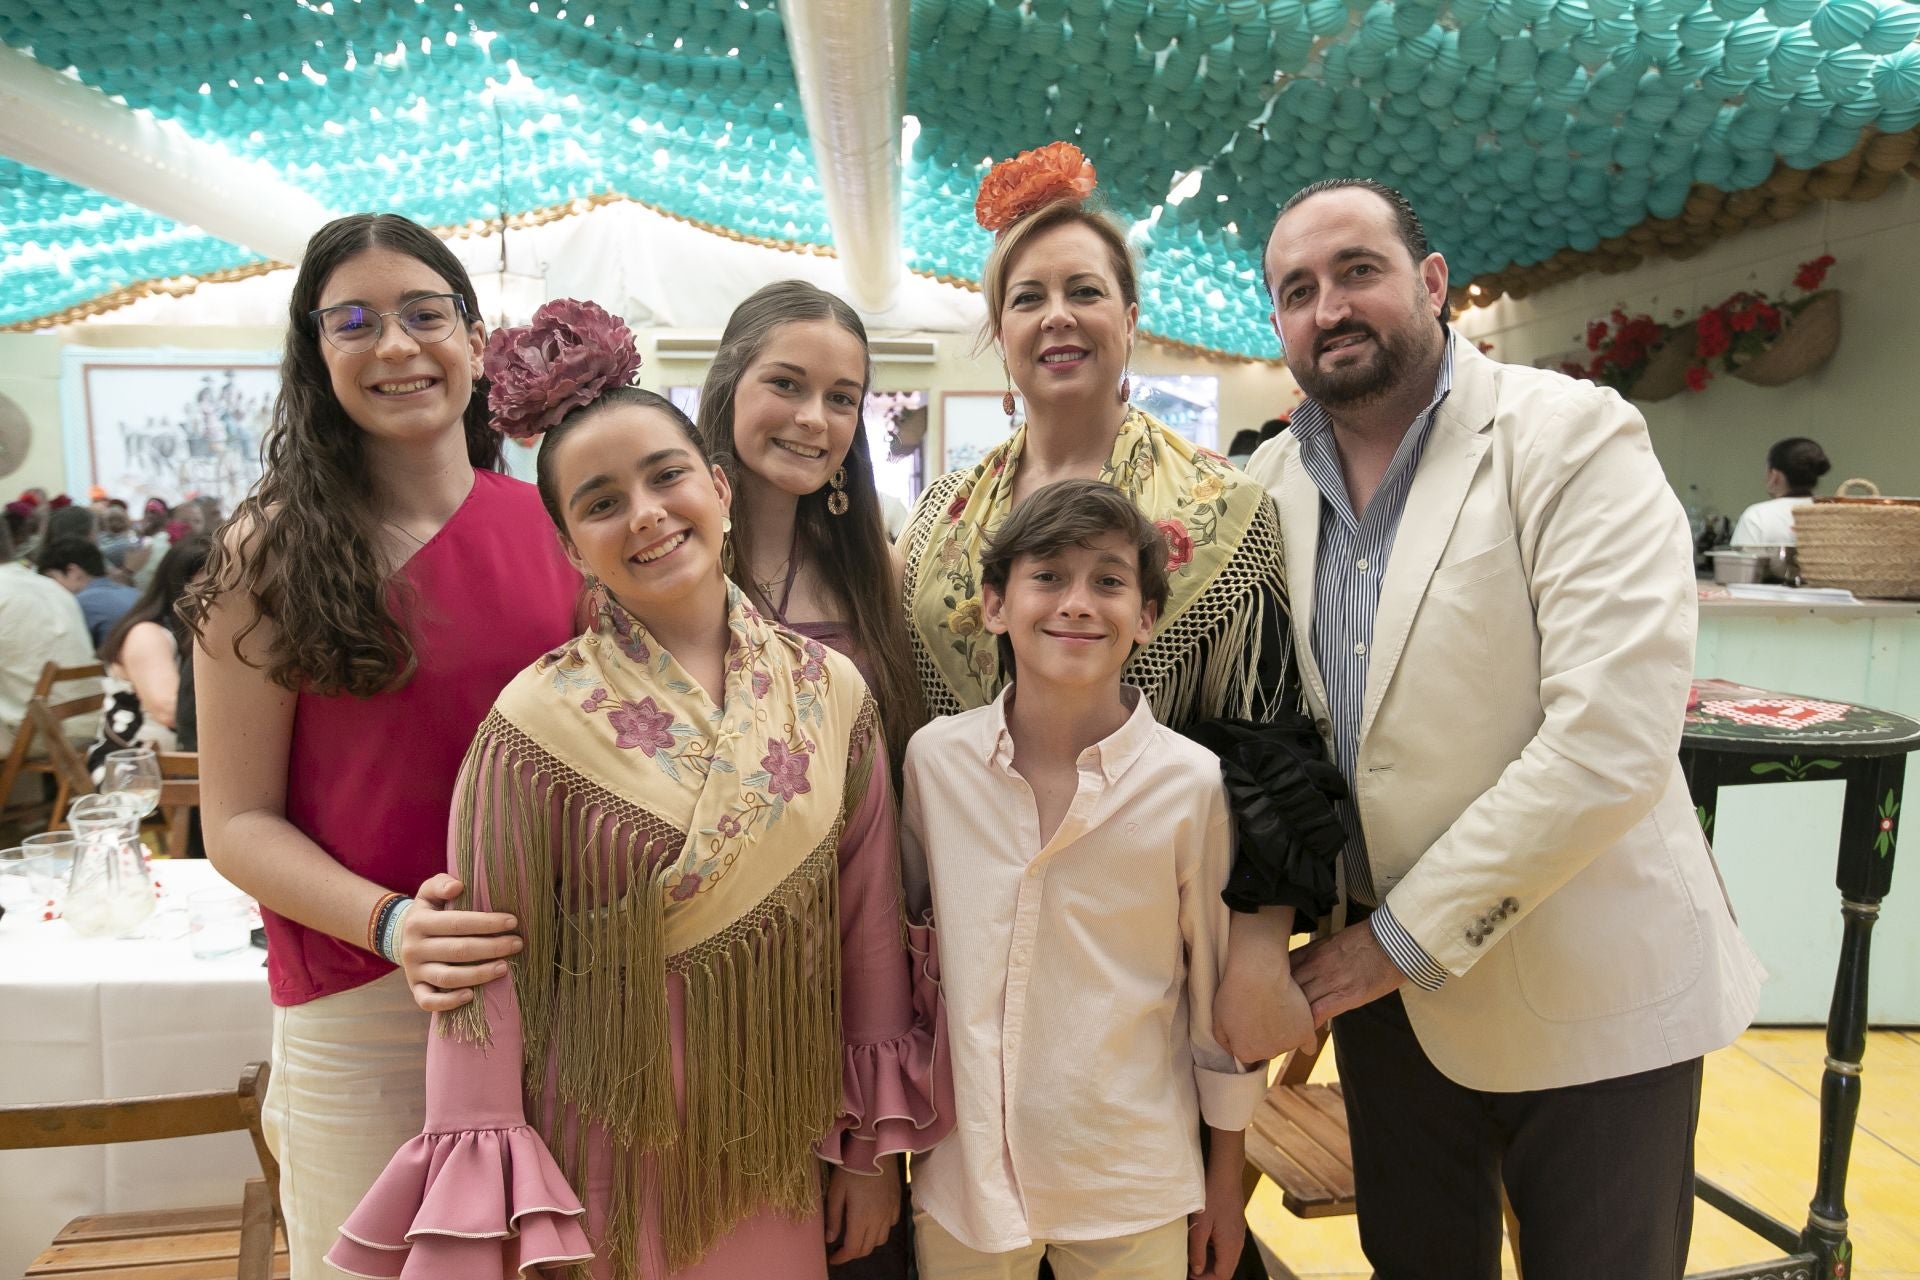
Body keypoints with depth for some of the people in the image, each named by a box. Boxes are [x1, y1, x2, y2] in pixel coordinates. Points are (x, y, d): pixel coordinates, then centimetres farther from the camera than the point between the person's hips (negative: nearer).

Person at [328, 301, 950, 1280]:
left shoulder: (831, 693, -5)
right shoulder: (539, 721, -15)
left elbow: (871, 926, -1)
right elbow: (489, 975, -11)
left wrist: (876, 1144, 3)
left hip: (780, 1157, 3)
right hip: (605, 1161, -2)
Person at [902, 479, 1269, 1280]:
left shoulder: (1191, 785, -13)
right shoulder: (934, 759, -8)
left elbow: (1223, 995, -3)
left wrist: (1226, 1179, 5)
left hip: (1133, 1192, -1)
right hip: (960, 1178, 2)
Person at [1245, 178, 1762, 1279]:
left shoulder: (1575, 438, -14)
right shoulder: (1269, 485, 2)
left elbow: (1611, 743, -23)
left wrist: (1410, 934, -18)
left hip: (1586, 995, -4)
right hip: (1381, 980, 5)